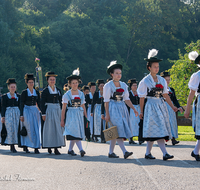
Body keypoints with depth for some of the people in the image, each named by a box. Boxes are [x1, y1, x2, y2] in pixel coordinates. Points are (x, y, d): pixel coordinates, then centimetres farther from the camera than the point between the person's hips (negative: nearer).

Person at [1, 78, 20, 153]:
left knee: (16, 130, 1)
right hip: (8, 114, -3)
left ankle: (12, 146, 12)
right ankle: (12, 146, -7)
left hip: (17, 113, 3)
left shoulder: (18, 96, 13)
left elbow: (20, 106, 15)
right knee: (10, 130, -11)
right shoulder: (4, 96, 4)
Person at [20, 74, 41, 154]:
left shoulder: (37, 92, 9)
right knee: (30, 130, -7)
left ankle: (36, 148, 0)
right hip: (27, 111, -4)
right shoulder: (24, 92, -2)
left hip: (35, 111, 4)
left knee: (36, 130, -1)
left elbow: (39, 104, 12)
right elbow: (21, 104, -3)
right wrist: (21, 115, -8)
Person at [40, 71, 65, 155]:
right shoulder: (45, 91, -3)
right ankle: (49, 147, 9)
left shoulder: (58, 90, 11)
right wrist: (43, 114, -12)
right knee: (49, 129, -2)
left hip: (57, 110, 4)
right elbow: (42, 103, -5)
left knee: (58, 129, 0)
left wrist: (62, 112, 11)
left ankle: (56, 148, 2)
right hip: (49, 110, -4)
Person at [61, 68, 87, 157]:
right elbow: (63, 108, 0)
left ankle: (70, 149, 18)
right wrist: (62, 120, -2)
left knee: (73, 133, 5)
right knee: (75, 132, -16)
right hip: (71, 115, -4)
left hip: (79, 114, 4)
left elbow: (83, 107, 14)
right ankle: (81, 149, -23)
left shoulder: (81, 94, 9)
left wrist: (86, 117, 10)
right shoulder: (67, 94, -1)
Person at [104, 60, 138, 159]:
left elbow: (126, 99, 14)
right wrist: (107, 114, -9)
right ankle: (124, 152, -22)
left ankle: (111, 152, 12)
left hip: (122, 109, 6)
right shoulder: (108, 86, -3)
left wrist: (134, 109, 5)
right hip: (113, 109, -5)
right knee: (119, 129, -16)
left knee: (115, 132, 6)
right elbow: (106, 101, -5)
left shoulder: (123, 85, 12)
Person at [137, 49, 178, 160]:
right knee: (156, 129, -12)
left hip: (161, 106, 5)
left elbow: (165, 95, 14)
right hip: (151, 106, -5)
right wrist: (141, 112, 0)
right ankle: (165, 153, -17)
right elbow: (142, 98, -1)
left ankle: (148, 153, 12)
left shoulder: (162, 80, 11)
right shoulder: (145, 81, -4)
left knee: (156, 130, 3)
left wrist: (172, 106, 9)